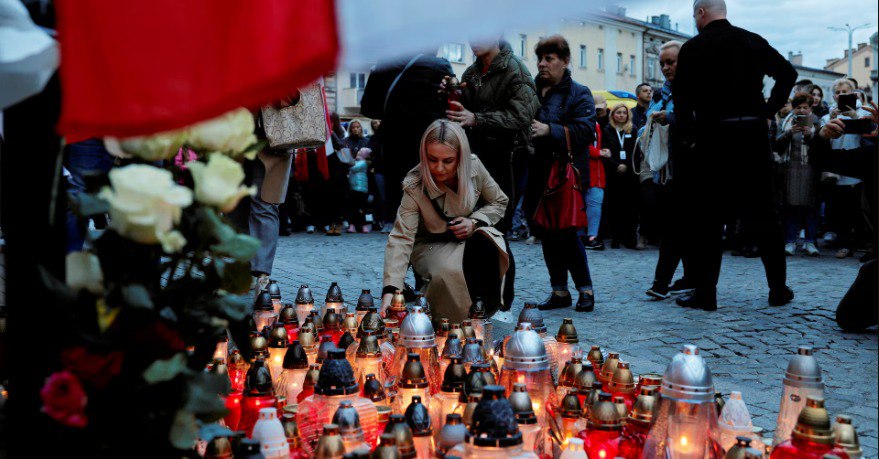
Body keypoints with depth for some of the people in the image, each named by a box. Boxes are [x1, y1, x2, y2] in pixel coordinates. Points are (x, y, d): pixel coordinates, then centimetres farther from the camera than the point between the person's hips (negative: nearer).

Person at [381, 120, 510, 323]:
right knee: (448, 271, -35)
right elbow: (401, 238, -31)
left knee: (485, 245, -32)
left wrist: (475, 222, -18)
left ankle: (489, 310, -10)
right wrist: (390, 290, -42)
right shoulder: (414, 187, -25)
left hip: (469, 235, 3)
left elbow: (499, 202, 2)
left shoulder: (474, 167, -16)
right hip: (432, 245, -2)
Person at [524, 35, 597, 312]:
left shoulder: (579, 94, 0)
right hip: (537, 175, 5)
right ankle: (559, 291, 18)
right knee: (546, 234, 8)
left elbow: (585, 131, -14)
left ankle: (585, 290, 11)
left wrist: (549, 130, -23)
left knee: (565, 233, -5)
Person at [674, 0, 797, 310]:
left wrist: (689, 137, -1)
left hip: (711, 136, -3)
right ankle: (779, 289, 15)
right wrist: (768, 113, 12)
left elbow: (682, 99, -10)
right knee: (762, 213, 11)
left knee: (707, 218, 3)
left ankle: (705, 293, 4)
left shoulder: (692, 49, -3)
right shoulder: (753, 41, 9)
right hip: (753, 132, 4)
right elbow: (788, 73, 9)